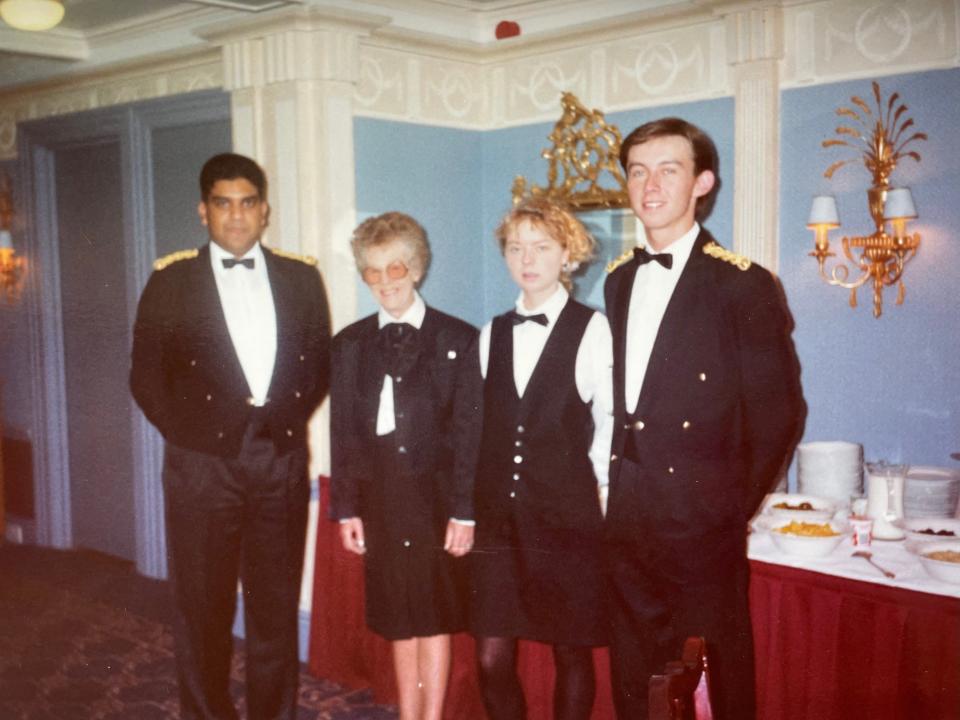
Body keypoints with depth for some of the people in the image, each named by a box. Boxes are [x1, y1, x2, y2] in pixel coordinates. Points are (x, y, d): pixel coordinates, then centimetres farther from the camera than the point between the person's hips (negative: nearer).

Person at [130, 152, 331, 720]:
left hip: (282, 464, 2)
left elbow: (320, 362, 12)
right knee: (205, 613, 9)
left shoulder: (301, 278, 8)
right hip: (202, 466, -1)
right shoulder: (171, 280, 2)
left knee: (277, 610, 11)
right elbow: (147, 374, 3)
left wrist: (290, 416, 0)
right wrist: (189, 432, -4)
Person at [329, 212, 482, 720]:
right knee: (398, 621, 11)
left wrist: (465, 511, -7)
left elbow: (469, 431, -3)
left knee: (435, 617, 6)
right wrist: (346, 508, 2)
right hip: (379, 499, 3)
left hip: (434, 496, -2)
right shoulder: (349, 345, 8)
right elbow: (342, 431, 7)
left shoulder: (457, 339, -1)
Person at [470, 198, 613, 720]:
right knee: (492, 658, 4)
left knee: (571, 653, 9)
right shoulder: (492, 333, 10)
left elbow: (610, 423, -1)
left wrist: (598, 490, 0)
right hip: (499, 516, 4)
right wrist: (474, 503, 9)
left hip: (568, 517, -4)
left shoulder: (592, 330, -5)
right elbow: (483, 423, 13)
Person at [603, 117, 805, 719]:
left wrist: (733, 505, -7)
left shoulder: (743, 284, -9)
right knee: (632, 671, 18)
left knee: (723, 668, 10)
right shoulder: (620, 281, 10)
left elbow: (778, 410, -9)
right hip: (627, 513, 6)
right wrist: (614, 482, 5)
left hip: (700, 515, -5)